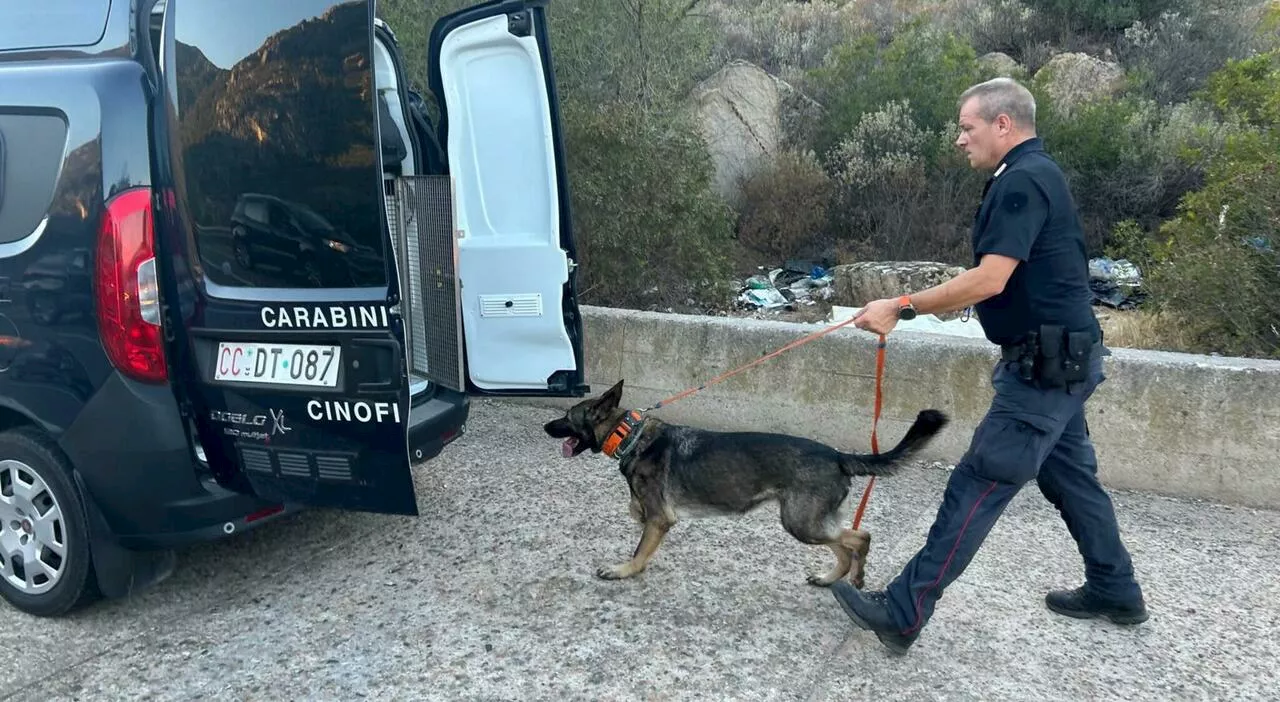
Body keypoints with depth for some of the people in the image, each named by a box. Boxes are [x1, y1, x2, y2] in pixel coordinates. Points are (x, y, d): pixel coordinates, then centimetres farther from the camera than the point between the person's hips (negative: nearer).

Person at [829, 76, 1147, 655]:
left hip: (1045, 362, -11)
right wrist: (943, 301, 17)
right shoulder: (1034, 174, 15)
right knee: (1069, 473, 20)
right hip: (1060, 357, 11)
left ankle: (904, 613, -4)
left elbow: (990, 280, -26)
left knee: (979, 484, -9)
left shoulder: (1022, 180, -18)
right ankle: (1115, 591, 35)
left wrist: (902, 307, -22)